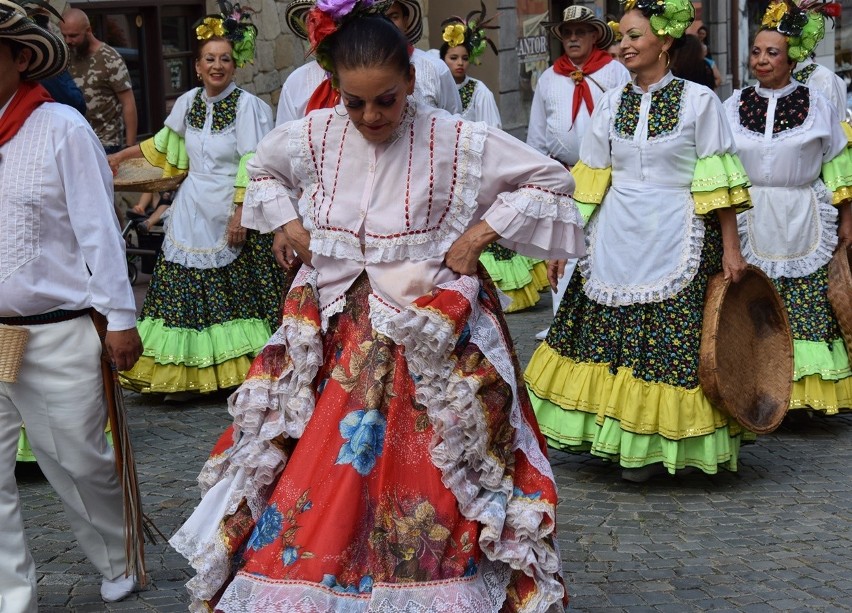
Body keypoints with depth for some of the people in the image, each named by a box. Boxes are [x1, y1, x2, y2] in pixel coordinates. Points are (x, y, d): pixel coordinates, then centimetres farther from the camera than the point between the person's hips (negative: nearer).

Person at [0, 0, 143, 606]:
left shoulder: (61, 128, -8)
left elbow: (98, 229, -7)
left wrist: (121, 318, -6)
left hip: (57, 338, -4)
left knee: (81, 465, 10)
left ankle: (119, 567, 34)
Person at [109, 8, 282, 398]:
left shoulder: (246, 106, -10)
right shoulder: (188, 103, 8)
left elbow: (252, 167, -14)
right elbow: (165, 143, 25)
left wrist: (240, 213, -19)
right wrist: (123, 156, 32)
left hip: (229, 213, -6)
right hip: (192, 213, 6)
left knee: (235, 295, -2)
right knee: (185, 290, 4)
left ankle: (238, 371, 7)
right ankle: (187, 375, 9)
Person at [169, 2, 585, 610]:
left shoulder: (456, 142, -11)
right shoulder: (313, 137, -1)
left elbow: (551, 179, -3)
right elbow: (263, 170, 21)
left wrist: (481, 233, -10)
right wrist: (291, 227, 5)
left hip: (430, 342, -3)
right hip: (338, 340, 3)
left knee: (422, 489, 2)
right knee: (321, 492, 5)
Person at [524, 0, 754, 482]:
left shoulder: (698, 100, -3)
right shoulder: (611, 104, 8)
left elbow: (719, 184, -4)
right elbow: (589, 182, 10)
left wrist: (731, 248, -7)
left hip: (676, 242, -4)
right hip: (616, 240, 4)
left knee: (672, 342, -2)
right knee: (606, 335, 5)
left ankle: (653, 445, 11)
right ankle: (618, 438, 18)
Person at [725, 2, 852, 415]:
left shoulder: (814, 104, 3)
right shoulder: (735, 104, 6)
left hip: (802, 225, -1)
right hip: (748, 224, 1)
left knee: (808, 310, 0)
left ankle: (809, 391, 10)